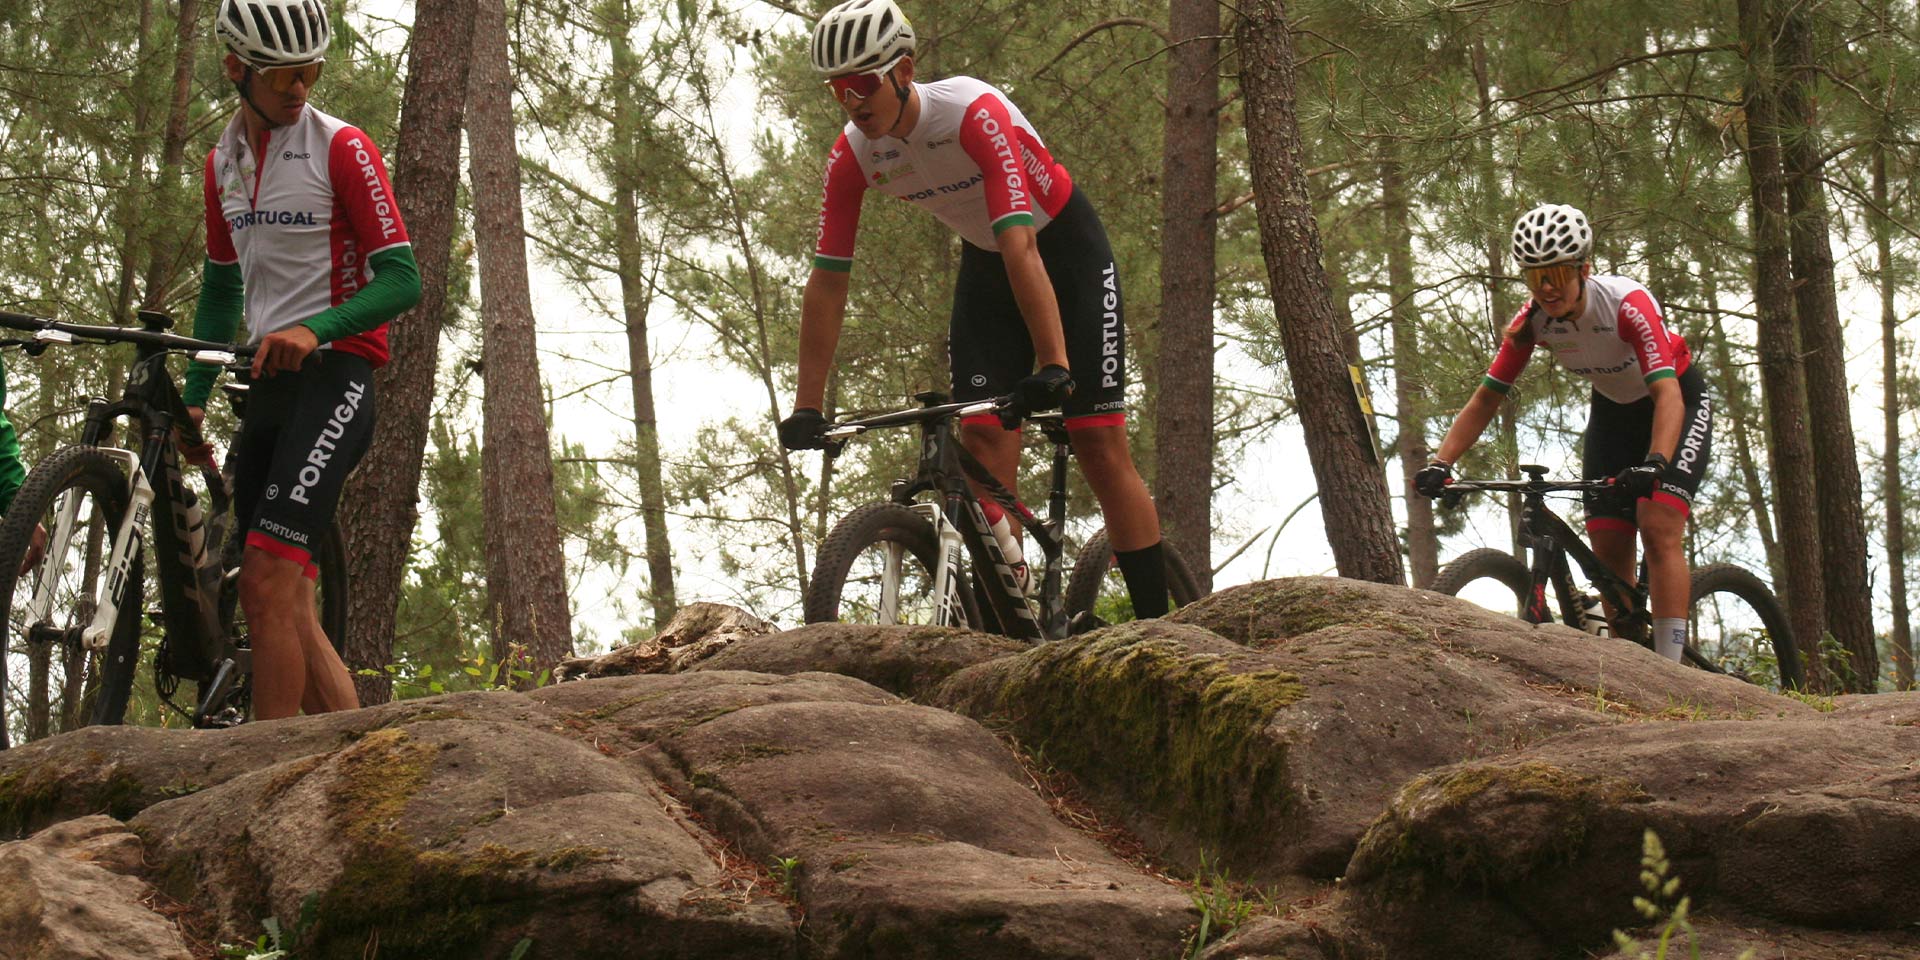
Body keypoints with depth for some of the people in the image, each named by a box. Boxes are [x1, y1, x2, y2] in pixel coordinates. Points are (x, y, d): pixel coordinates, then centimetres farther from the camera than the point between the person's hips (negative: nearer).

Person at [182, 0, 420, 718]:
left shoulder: (341, 148, -6)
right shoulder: (223, 162, 14)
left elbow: (401, 280, -11)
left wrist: (313, 329, -27)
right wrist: (193, 400, 16)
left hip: (333, 371, -7)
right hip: (265, 383, 7)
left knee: (267, 584, -21)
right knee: (283, 604, 2)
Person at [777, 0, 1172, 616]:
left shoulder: (975, 114, -33)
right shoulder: (852, 156, -16)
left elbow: (1020, 246, -40)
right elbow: (827, 280, -13)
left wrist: (1053, 366, -46)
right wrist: (807, 405, -16)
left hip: (1064, 247, -5)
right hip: (985, 262, 5)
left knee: (1099, 444, -11)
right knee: (983, 436, -11)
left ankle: (1156, 626, -5)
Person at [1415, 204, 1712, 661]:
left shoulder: (1628, 304, -33)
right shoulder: (1534, 321, -18)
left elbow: (1667, 393, -42)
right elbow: (1486, 398, -13)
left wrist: (1654, 464, -58)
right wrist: (1441, 462, -27)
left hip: (1677, 402, -6)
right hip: (1613, 410, 6)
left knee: (1658, 527, -23)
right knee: (1608, 549, -4)